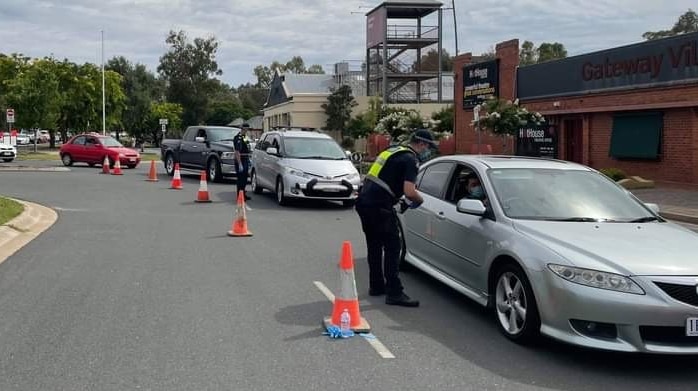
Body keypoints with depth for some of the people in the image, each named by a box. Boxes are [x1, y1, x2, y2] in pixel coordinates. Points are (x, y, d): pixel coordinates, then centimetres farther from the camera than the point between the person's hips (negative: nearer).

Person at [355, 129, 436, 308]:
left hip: (364, 201, 9)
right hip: (378, 206, -9)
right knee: (392, 247, -5)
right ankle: (394, 293, -6)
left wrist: (398, 197, 26)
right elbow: (409, 192, -16)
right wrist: (420, 200, 4)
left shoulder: (393, 151, 21)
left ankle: (376, 286, 29)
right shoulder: (410, 159, -6)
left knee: (374, 245, 19)